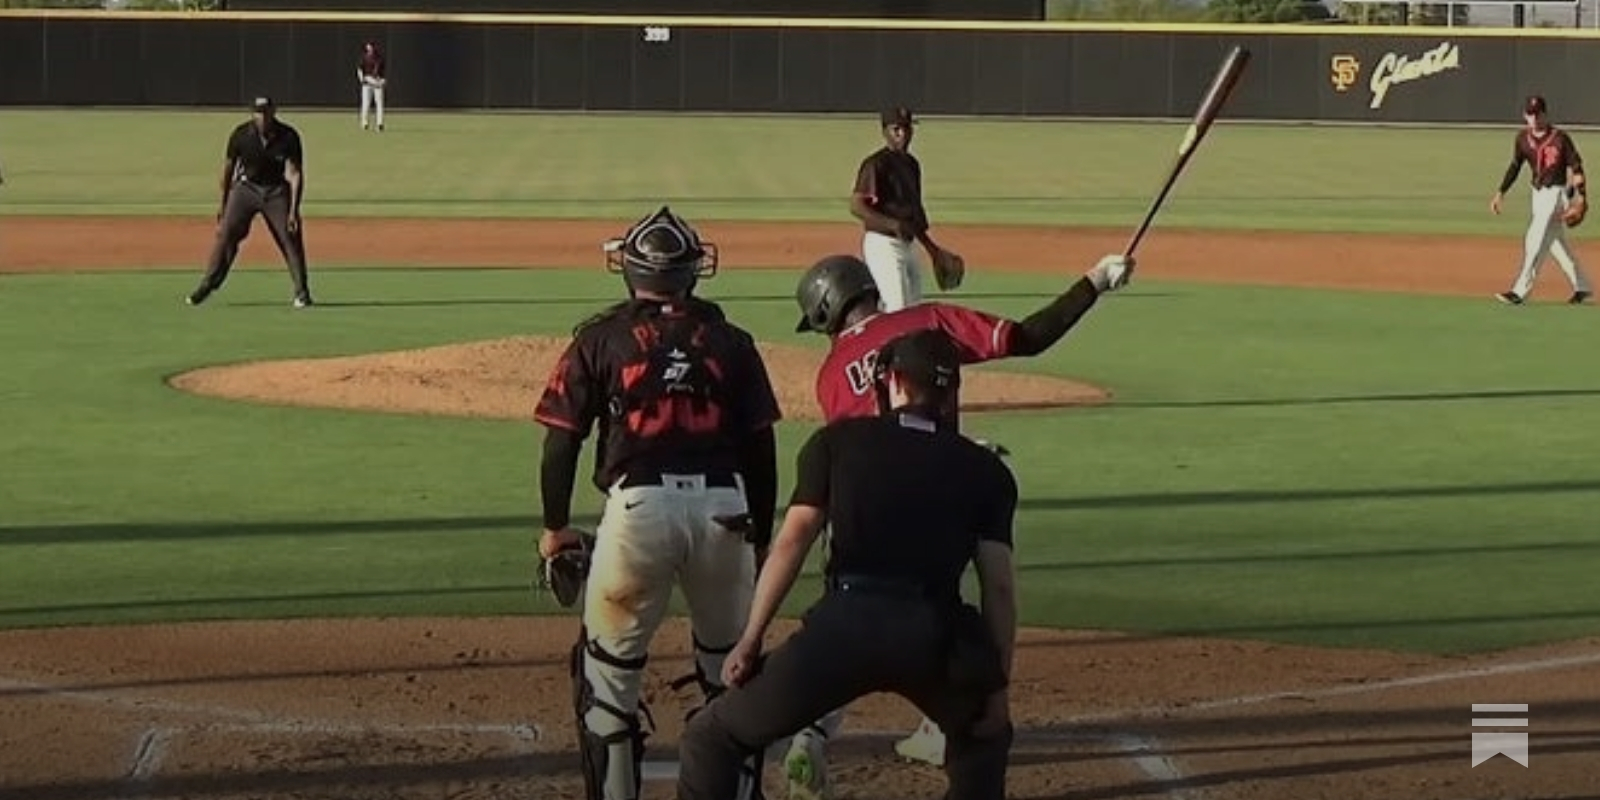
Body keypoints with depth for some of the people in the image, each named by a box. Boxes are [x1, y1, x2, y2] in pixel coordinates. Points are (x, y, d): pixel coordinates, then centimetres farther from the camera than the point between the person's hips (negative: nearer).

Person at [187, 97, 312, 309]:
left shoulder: (288, 137, -19)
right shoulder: (241, 135, -15)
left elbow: (294, 174, -18)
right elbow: (228, 167, 0)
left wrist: (293, 210, -25)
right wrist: (223, 202, 6)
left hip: (277, 191, -1)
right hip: (246, 187, 1)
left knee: (291, 236, -5)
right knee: (225, 233, -8)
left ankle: (301, 292, 7)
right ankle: (207, 286, -2)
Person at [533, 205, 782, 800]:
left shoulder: (601, 338, 8)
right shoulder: (729, 342, 13)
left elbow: (562, 438, 6)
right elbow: (761, 447, 12)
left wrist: (555, 527, 16)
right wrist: (760, 537, 21)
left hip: (638, 506, -2)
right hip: (723, 506, 2)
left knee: (609, 664, 11)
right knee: (731, 666, 19)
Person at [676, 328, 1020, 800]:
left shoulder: (837, 442, 15)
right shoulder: (985, 470, 18)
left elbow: (793, 540, 5)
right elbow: (999, 587, 11)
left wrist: (750, 641, 4)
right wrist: (998, 685, 16)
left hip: (844, 625, -2)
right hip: (934, 635, 2)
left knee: (711, 740, 12)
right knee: (983, 738, 33)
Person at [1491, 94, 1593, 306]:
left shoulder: (1560, 138, -11)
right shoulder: (1523, 138, 5)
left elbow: (1575, 167, -8)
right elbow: (1515, 166, 6)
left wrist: (1582, 197, -14)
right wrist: (1501, 192, -4)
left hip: (1557, 193, -7)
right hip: (1539, 194, 7)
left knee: (1536, 240, -14)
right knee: (1556, 243, 15)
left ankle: (1520, 291, -16)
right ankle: (1583, 287, 27)